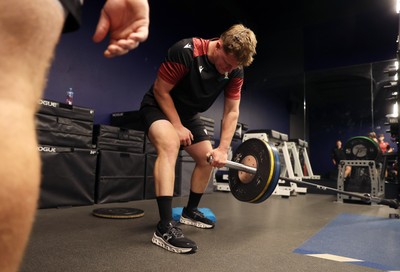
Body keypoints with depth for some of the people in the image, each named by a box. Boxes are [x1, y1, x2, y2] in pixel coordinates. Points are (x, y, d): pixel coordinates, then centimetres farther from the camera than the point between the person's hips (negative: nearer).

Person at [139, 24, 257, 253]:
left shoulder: (235, 71, -13)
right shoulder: (186, 51, -30)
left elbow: (232, 111, -8)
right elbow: (160, 90, -22)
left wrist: (223, 149, -15)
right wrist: (178, 127, -22)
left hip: (188, 113, 7)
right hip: (159, 106, -6)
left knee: (208, 160, 6)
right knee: (170, 146, -34)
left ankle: (190, 211, 26)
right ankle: (165, 227, -35)